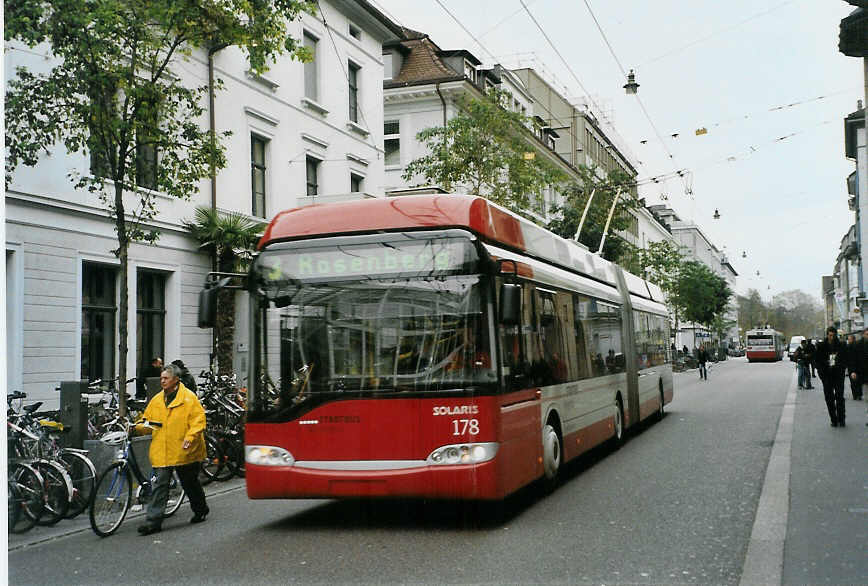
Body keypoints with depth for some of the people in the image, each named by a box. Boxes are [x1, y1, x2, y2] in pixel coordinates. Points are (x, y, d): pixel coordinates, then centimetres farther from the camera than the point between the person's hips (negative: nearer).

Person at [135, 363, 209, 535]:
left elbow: (199, 418, -10)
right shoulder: (157, 399, 10)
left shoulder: (189, 397, -5)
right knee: (160, 484, -4)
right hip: (162, 452, 3)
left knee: (190, 482, 12)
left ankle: (201, 509, 36)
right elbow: (148, 420, 16)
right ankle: (154, 521, -4)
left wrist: (190, 437, -21)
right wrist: (139, 427, -5)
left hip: (184, 451, -3)